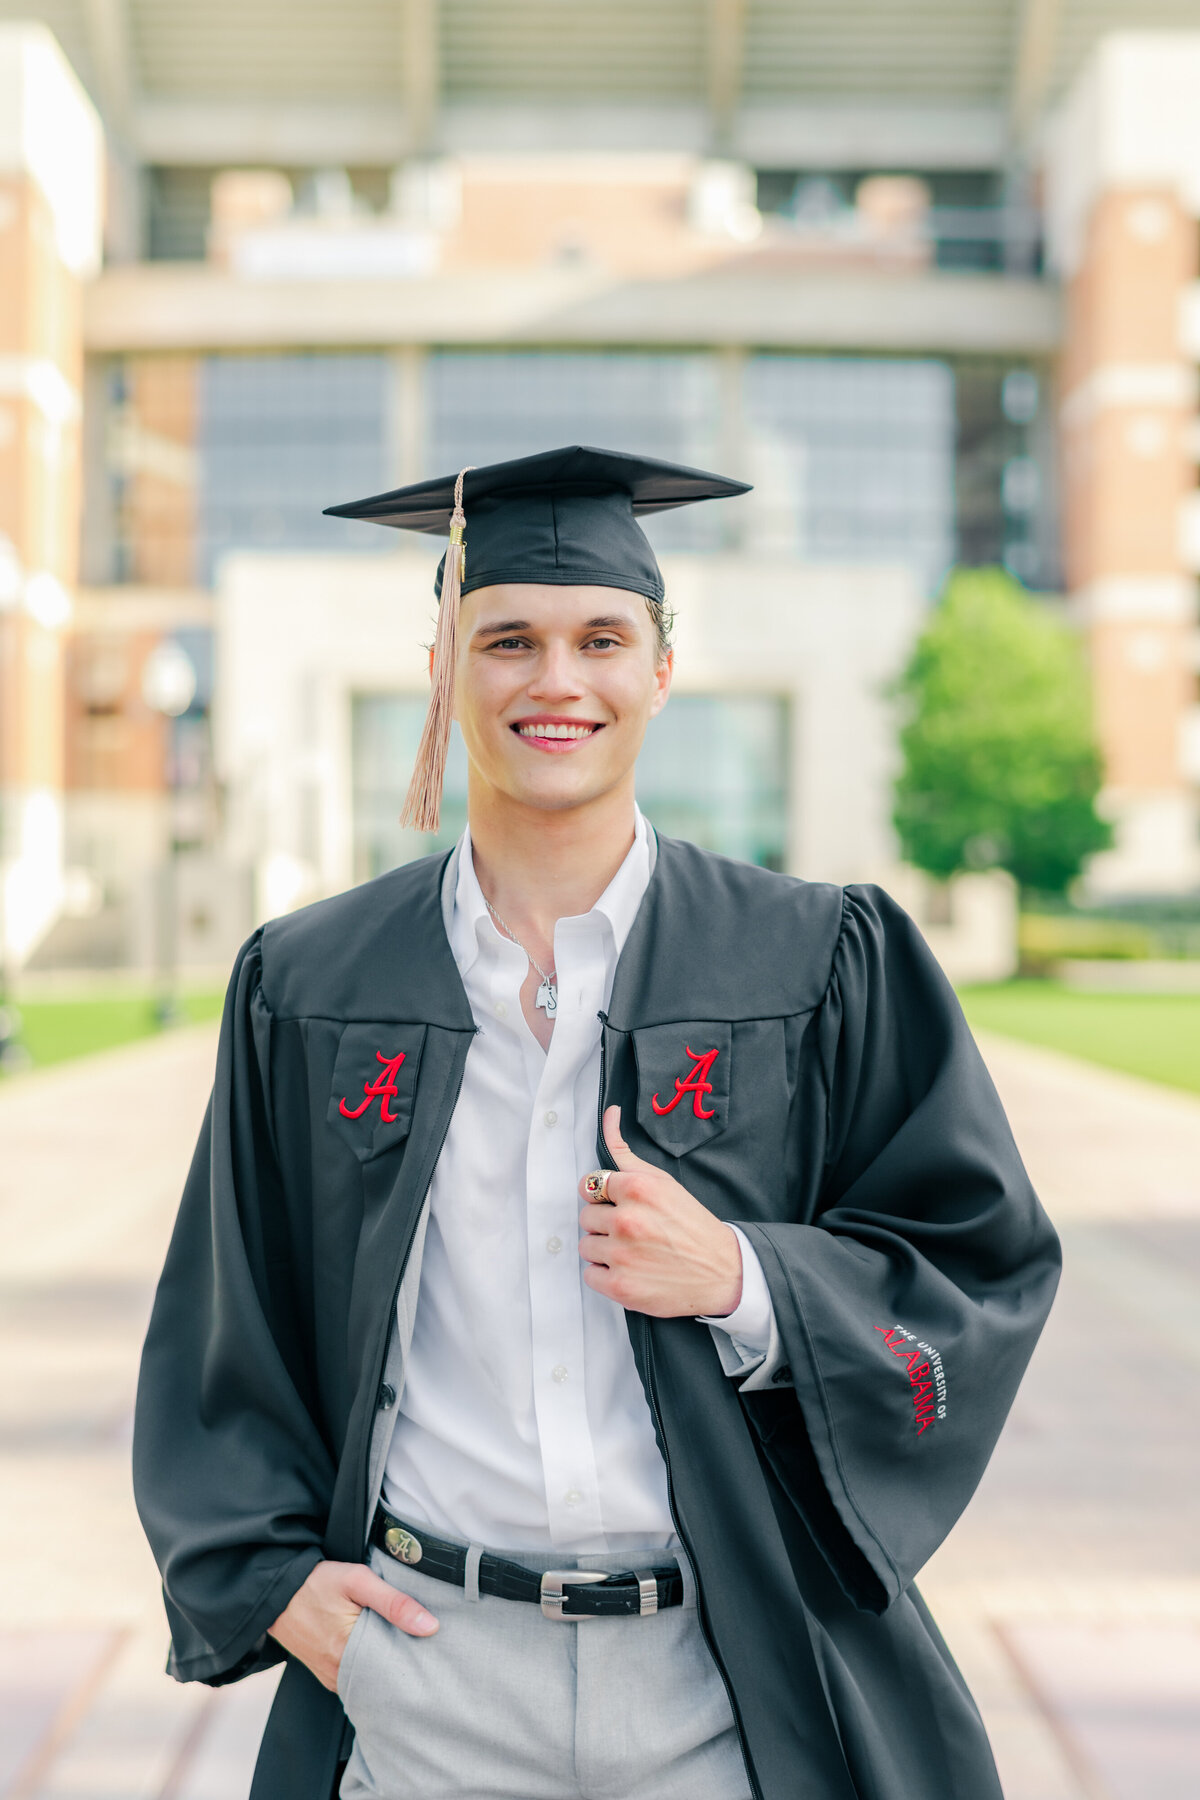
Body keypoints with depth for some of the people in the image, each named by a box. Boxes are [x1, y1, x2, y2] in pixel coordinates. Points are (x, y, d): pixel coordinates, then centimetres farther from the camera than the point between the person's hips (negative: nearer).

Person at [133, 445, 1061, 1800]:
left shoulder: (827, 967, -1)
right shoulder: (307, 988, 3)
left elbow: (985, 1270, -1)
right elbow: (225, 1322, 9)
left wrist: (744, 1282, -16)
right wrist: (269, 1570, -3)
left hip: (736, 1686, 0)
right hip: (422, 1670, 1)